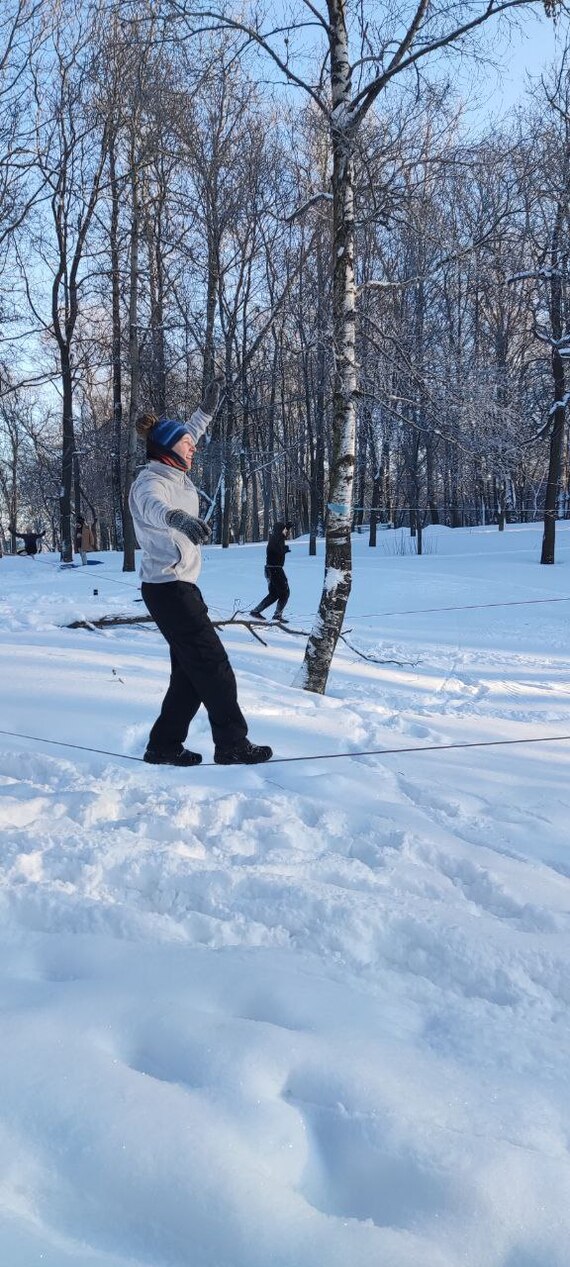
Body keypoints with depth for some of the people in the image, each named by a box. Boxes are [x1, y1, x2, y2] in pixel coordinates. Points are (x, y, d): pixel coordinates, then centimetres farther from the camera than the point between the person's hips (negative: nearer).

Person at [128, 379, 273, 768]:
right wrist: (178, 517, -64)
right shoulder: (150, 483, -17)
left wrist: (207, 410, 40)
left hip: (180, 587, 10)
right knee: (214, 666, -7)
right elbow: (153, 506, -43)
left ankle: (164, 746, 17)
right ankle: (232, 744, 1)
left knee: (191, 670, 11)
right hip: (169, 589, -10)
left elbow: (184, 438, 33)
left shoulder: (175, 474, 10)